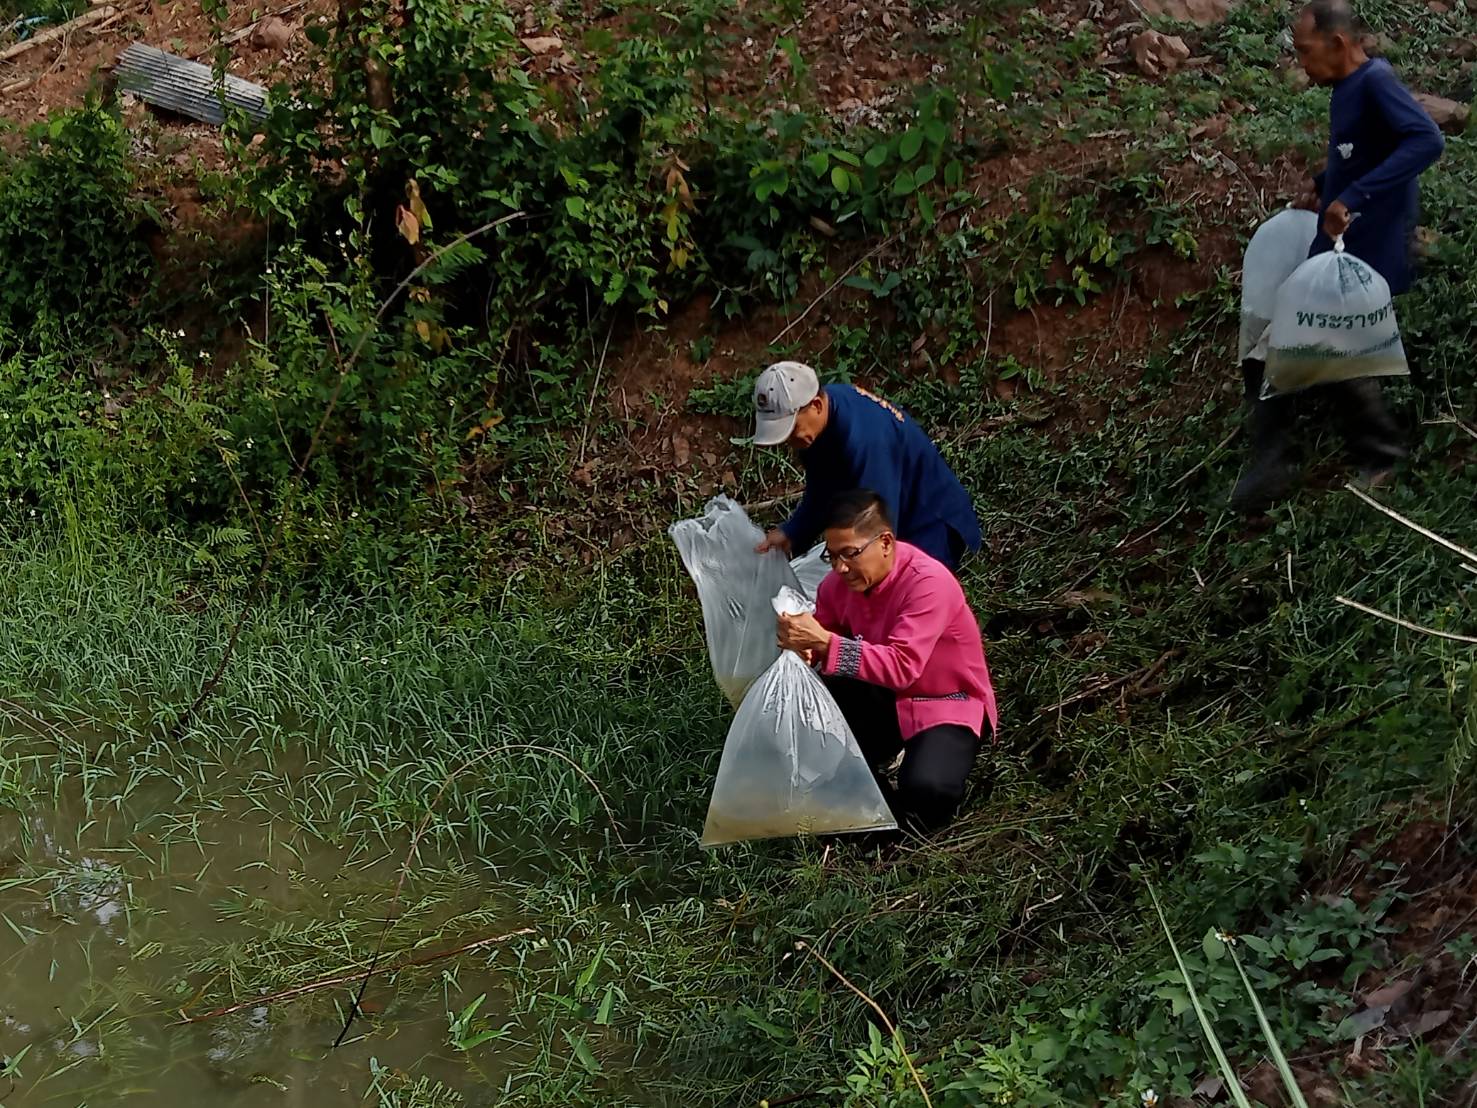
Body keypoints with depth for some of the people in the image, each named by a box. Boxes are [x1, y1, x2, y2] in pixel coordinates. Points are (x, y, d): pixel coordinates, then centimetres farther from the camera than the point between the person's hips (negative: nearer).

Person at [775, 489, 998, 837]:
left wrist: (824, 642, -43)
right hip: (883, 697, 7)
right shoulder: (841, 580, -7)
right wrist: (802, 645, -26)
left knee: (924, 790, -34)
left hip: (945, 706, -7)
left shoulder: (928, 582, -28)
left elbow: (902, 667, -36)